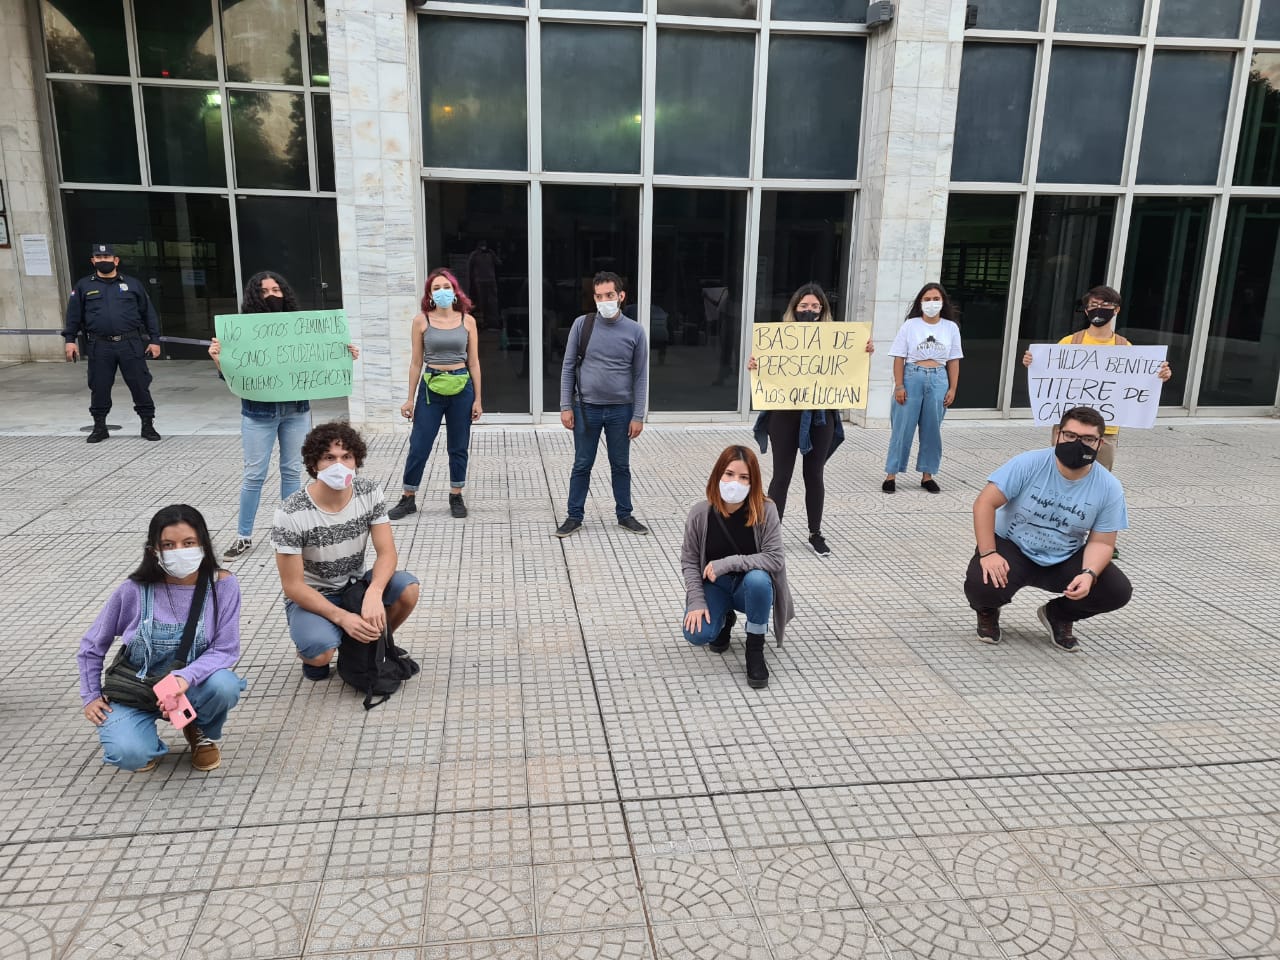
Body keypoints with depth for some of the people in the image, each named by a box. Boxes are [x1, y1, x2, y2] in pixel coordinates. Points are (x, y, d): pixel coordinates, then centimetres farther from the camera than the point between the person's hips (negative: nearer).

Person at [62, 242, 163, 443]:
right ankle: (99, 426, 19)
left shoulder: (133, 284, 9)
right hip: (100, 346, 1)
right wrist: (70, 340, 3)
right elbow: (73, 315, 11)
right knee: (99, 388, 6)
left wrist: (154, 340, 3)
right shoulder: (83, 286, 10)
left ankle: (148, 424, 9)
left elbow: (149, 313, 9)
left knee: (140, 385, -1)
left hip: (131, 344, -1)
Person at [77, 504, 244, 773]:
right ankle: (149, 741, 11)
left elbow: (225, 650, -15)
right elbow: (92, 646, 4)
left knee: (223, 685, -33)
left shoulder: (222, 585, -15)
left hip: (194, 686, 1)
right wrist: (91, 696, 1)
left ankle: (205, 733, 3)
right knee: (128, 754, -28)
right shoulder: (133, 591, -13)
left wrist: (185, 677, -31)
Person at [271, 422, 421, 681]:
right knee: (320, 653, -33)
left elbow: (386, 552, -13)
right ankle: (309, 651, 7)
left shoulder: (370, 493, -12)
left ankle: (372, 644, 4)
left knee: (408, 588, -25)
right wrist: (342, 617, -29)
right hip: (311, 597, -4)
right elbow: (292, 585, -19)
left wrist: (374, 593, -35)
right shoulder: (290, 514, -23)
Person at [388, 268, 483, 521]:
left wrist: (477, 398, 3)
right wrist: (410, 398, 2)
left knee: (459, 446, 9)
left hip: (461, 387, 1)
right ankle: (408, 499, 15)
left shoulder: (467, 320, 2)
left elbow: (473, 362, 5)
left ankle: (456, 497, 23)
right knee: (419, 445, 2)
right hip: (431, 387, -1)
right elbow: (416, 363, 3)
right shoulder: (421, 321, 0)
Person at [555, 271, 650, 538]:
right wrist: (566, 406, -3)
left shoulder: (634, 331, -2)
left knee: (621, 466, 12)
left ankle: (624, 514, 26)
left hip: (621, 410, 1)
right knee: (582, 465, 8)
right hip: (586, 408, 0)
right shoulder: (582, 324, -3)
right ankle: (574, 517, 19)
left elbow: (640, 376, 1)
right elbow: (568, 367, 1)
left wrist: (638, 416, -3)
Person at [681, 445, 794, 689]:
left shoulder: (766, 511, -19)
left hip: (752, 586, -1)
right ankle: (724, 618, 16)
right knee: (697, 634, -23)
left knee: (757, 579, -37)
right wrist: (697, 602, -16)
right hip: (715, 586, 2)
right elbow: (689, 561, -6)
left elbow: (775, 558, -23)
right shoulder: (700, 513, -14)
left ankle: (755, 649, -13)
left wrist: (728, 563, -29)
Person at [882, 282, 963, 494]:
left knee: (932, 429, 7)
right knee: (903, 428, 0)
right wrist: (899, 386, -8)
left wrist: (952, 389, 4)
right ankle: (891, 475, 7)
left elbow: (953, 361, 9)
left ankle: (927, 475, 18)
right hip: (912, 377, -2)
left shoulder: (951, 328, 7)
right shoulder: (910, 325, 0)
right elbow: (899, 358, -1)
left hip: (938, 380, 2)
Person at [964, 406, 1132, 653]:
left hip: (1065, 559, 3)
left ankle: (1058, 615, 14)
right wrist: (988, 554, -28)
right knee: (981, 587, -31)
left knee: (1118, 591, -17)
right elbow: (985, 503, -20)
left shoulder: (1109, 488, -10)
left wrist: (1089, 574, -28)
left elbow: (1101, 541, -7)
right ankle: (988, 611, 11)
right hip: (1012, 547, -3)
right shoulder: (1028, 464, -19)